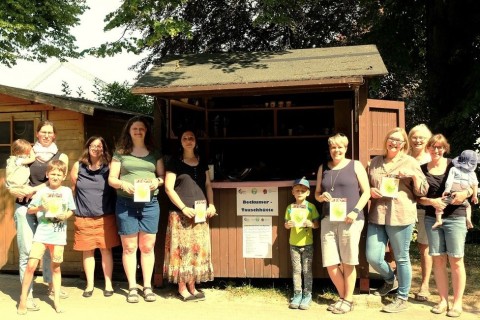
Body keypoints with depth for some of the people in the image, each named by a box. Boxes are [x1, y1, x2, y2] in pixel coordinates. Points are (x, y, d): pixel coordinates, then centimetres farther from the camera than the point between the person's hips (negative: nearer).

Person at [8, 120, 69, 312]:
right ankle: (27, 294, 1)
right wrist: (15, 190, -13)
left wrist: (32, 190, -16)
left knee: (49, 247, 11)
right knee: (26, 251, -5)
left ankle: (51, 285, 29)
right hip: (25, 207, -1)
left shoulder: (61, 157, 8)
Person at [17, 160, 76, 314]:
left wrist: (65, 215, -11)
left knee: (56, 267, 11)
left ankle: (56, 300, 21)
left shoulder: (67, 191, 3)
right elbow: (29, 210, 4)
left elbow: (71, 210, 10)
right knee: (31, 265, -9)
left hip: (58, 235, 1)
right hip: (41, 233, -1)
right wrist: (40, 208, -15)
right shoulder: (42, 191, 0)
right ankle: (23, 299, 7)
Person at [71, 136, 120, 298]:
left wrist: (115, 210, -4)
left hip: (105, 216, -1)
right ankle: (90, 285, 19)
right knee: (87, 251, 7)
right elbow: (73, 189, 11)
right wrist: (76, 208, 12)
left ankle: (108, 284, 15)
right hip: (83, 217, 1)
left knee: (106, 249, 4)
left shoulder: (109, 166, -1)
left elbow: (117, 187, 1)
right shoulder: (78, 166, 2)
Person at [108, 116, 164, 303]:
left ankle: (147, 286, 13)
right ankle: (132, 288, 11)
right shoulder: (120, 153, 7)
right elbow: (111, 179, 5)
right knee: (129, 247, 2)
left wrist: (158, 180, -9)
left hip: (150, 203, 1)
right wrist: (122, 184, -15)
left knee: (147, 247, 3)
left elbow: (163, 175, 13)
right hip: (126, 203, -1)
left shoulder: (154, 153, 12)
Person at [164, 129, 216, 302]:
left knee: (198, 248, 5)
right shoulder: (175, 161, 0)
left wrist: (211, 204, 0)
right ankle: (182, 288, 3)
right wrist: (183, 207, -14)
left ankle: (192, 286, 14)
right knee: (182, 248, -5)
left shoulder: (202, 161, 14)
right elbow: (168, 188, -6)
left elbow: (207, 185, 16)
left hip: (200, 212, 5)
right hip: (181, 213, -5)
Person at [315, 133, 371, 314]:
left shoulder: (355, 166, 4)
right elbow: (316, 194, 20)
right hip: (328, 220, 4)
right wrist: (322, 196, -4)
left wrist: (356, 211, -12)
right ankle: (342, 297, 21)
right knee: (330, 263, 1)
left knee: (348, 262, 0)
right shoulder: (323, 168, 15)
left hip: (350, 220, -3)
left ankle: (348, 300, 15)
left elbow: (366, 192, 1)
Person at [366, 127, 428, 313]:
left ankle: (402, 298, 19)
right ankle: (390, 280, 31)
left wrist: (414, 175, -14)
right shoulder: (375, 162, 13)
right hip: (377, 216, 4)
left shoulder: (410, 162, 4)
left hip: (401, 217, -3)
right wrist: (370, 191, -3)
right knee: (372, 257, 1)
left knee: (401, 258, 4)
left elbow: (422, 191, 3)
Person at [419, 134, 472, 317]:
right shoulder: (422, 169, 6)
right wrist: (431, 201, -13)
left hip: (455, 218, -2)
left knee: (455, 260, -1)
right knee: (438, 260, 5)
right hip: (432, 219, 2)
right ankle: (443, 300, 16)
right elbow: (418, 197, 6)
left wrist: (466, 193, -15)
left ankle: (457, 302, 9)